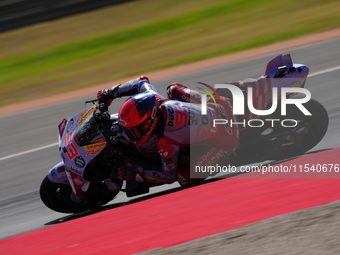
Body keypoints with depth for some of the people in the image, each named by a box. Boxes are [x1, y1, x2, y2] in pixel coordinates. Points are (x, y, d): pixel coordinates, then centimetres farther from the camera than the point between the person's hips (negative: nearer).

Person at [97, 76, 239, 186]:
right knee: (173, 89, 25)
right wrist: (111, 93, 6)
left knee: (184, 178, -13)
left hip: (225, 139, -7)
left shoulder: (165, 142, -33)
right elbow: (142, 82, 7)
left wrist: (135, 174, -15)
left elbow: (169, 176, -17)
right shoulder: (158, 102, -16)